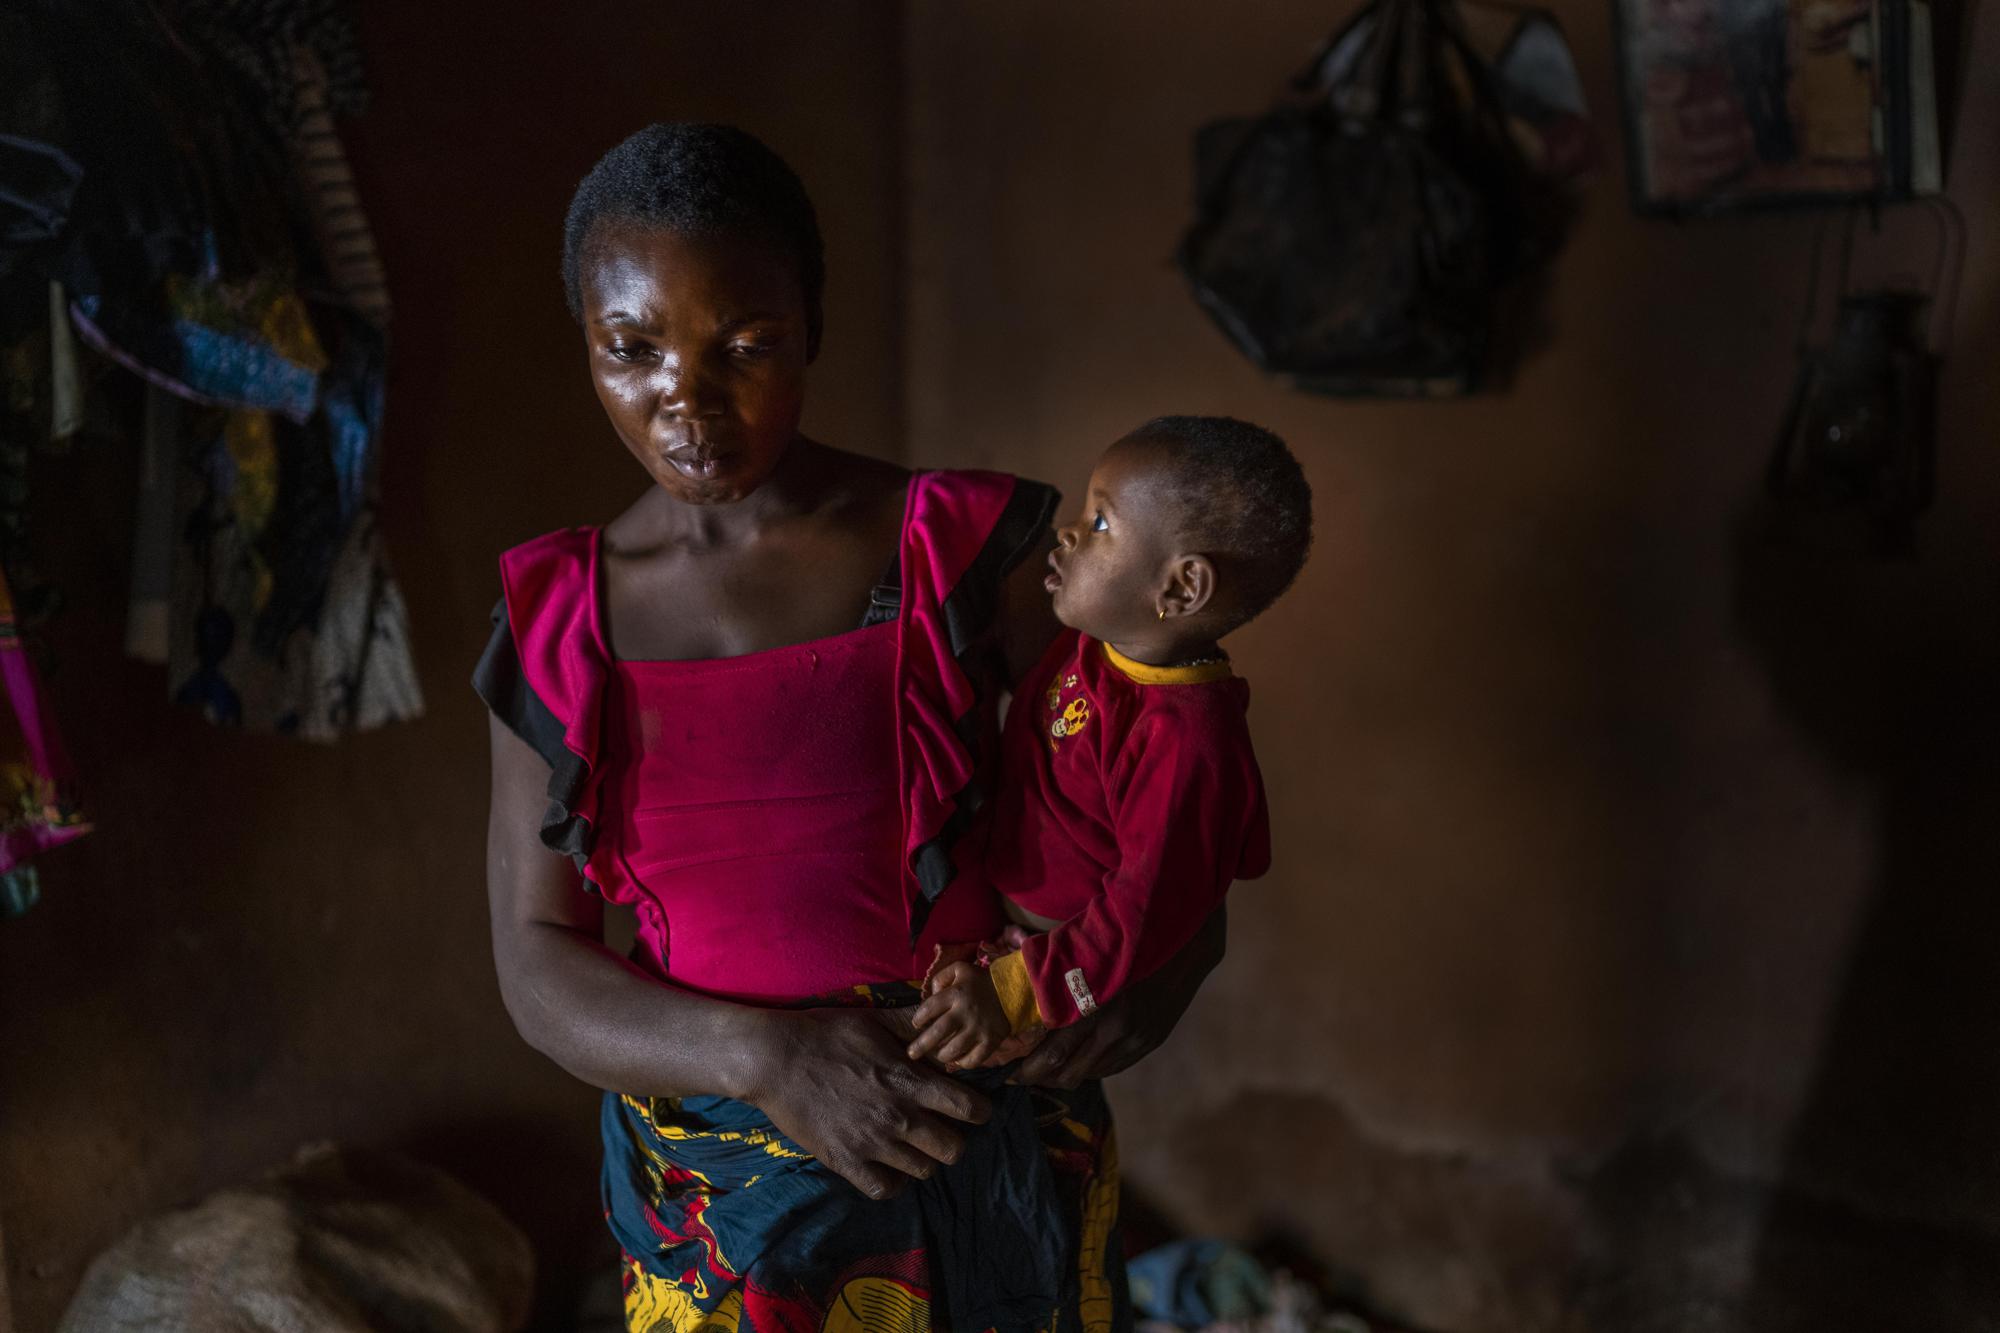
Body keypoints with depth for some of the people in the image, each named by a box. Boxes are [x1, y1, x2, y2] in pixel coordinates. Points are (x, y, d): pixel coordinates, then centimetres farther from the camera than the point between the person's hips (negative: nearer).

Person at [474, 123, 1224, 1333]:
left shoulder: (968, 548, -10)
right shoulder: (558, 621, -3)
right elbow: (538, 962, -4)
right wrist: (761, 1058, -20)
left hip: (983, 1153, -1)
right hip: (716, 1186, 2)